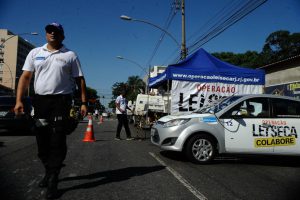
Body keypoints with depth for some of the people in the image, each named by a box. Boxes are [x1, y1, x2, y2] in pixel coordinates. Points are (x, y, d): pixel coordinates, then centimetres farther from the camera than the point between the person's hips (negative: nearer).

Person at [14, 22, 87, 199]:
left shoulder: (70, 55, 6)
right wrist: (19, 100, -5)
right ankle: (49, 172, 30)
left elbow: (80, 80, 3)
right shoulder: (35, 53, 13)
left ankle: (52, 182, 1)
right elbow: (26, 77, 6)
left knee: (58, 141, -5)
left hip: (61, 101, -3)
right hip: (40, 100, 3)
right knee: (42, 139, 10)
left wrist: (84, 102, -5)